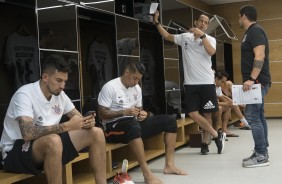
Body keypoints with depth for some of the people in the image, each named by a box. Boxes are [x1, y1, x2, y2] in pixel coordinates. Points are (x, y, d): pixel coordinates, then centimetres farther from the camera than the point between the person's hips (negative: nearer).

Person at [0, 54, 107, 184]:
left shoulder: (60, 94, 2)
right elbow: (28, 133, -34)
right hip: (15, 152, -7)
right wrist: (66, 126, -33)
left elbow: (78, 118, 8)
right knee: (53, 140, -41)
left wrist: (86, 122, -17)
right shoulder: (25, 94, -21)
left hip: (50, 145, 8)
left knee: (96, 133, -5)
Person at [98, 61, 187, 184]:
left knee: (169, 121, -2)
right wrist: (124, 112, -24)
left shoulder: (137, 88, 12)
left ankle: (169, 165, -5)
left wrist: (142, 114, -5)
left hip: (134, 124, 8)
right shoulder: (110, 87, -11)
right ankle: (147, 173, -41)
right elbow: (102, 114, -14)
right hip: (114, 127, -8)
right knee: (133, 124, -43)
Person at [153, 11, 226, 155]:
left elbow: (211, 52, -18)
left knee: (207, 114, 3)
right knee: (193, 114, -7)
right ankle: (217, 135, 6)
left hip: (207, 82, -2)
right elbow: (166, 36, 19)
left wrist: (202, 35, -21)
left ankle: (205, 143, 15)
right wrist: (156, 22, 12)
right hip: (190, 83, 2)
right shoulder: (184, 37, 9)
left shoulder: (210, 39, 3)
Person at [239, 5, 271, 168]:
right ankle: (262, 153, 15)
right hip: (257, 82, 11)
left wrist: (251, 79, -29)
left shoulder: (255, 31, -13)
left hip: (257, 81, -11)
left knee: (252, 117, -12)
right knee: (259, 117, 10)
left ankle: (261, 156, -8)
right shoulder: (252, 32, 19)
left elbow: (260, 56, -24)